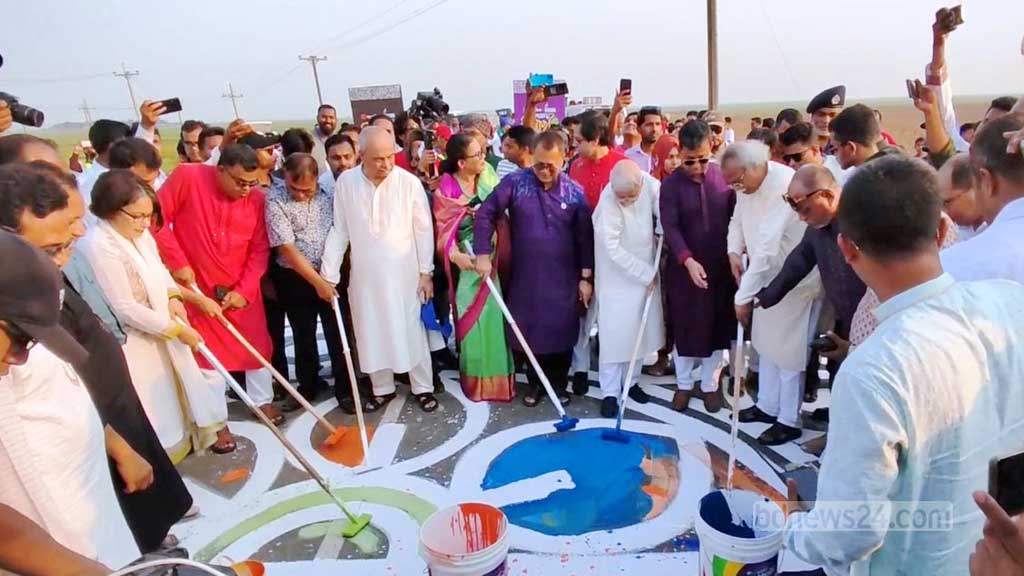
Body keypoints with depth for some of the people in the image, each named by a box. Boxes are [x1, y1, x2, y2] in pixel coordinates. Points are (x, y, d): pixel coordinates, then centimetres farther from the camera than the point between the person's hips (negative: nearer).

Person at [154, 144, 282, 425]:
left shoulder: (257, 198, -8)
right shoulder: (186, 177, -15)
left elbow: (259, 249, -4)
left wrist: (245, 289, -11)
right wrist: (177, 262, -14)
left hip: (242, 289, 3)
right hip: (197, 286, -2)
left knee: (257, 345, 13)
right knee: (207, 351, 8)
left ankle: (262, 400, 33)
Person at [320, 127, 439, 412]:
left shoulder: (409, 182, -12)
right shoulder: (345, 182, -6)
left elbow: (423, 230, -5)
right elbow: (339, 231, 0)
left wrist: (426, 272, -4)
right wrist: (328, 274, -1)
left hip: (403, 272, -2)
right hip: (364, 275, 2)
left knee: (411, 331, 8)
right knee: (371, 333, 12)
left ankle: (422, 387, 25)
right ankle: (382, 388, 30)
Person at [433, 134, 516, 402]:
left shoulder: (484, 185, 3)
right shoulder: (445, 191, -11)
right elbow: (444, 230, -15)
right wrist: (455, 254, -30)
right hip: (465, 263, -4)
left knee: (491, 317, 10)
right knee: (471, 320, 3)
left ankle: (494, 377, 26)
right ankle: (475, 380, 20)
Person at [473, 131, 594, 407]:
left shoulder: (575, 192, -3)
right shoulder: (515, 182, -7)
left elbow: (585, 236, 1)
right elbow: (485, 214, -5)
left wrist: (586, 276, -1)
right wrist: (483, 253, -13)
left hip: (563, 277, 1)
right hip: (526, 276, 0)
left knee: (562, 331, 8)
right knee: (528, 331, 9)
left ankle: (559, 383, 28)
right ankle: (535, 382, 30)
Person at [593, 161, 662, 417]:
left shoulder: (651, 185, -15)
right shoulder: (608, 200, -26)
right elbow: (613, 249, -23)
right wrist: (647, 274, -17)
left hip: (646, 266, 5)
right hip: (618, 273, -4)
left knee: (641, 329, 11)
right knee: (615, 332, -4)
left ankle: (631, 381, 28)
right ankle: (610, 391, 8)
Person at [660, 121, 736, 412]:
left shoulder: (724, 176, -2)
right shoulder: (670, 185, -9)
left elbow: (735, 216, 4)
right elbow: (670, 227, -15)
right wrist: (688, 260, -27)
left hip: (720, 266, 2)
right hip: (683, 268, -2)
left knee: (717, 325, 11)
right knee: (684, 327, 8)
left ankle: (710, 384, 28)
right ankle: (684, 383, 27)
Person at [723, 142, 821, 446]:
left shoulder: (785, 186, -28)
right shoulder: (747, 184, -2)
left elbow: (767, 248, -32)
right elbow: (738, 220, 15)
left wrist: (743, 295, -29)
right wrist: (734, 251, -5)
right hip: (768, 276, 8)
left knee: (788, 349, 2)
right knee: (767, 343, 17)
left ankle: (789, 421, 18)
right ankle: (767, 405, 34)